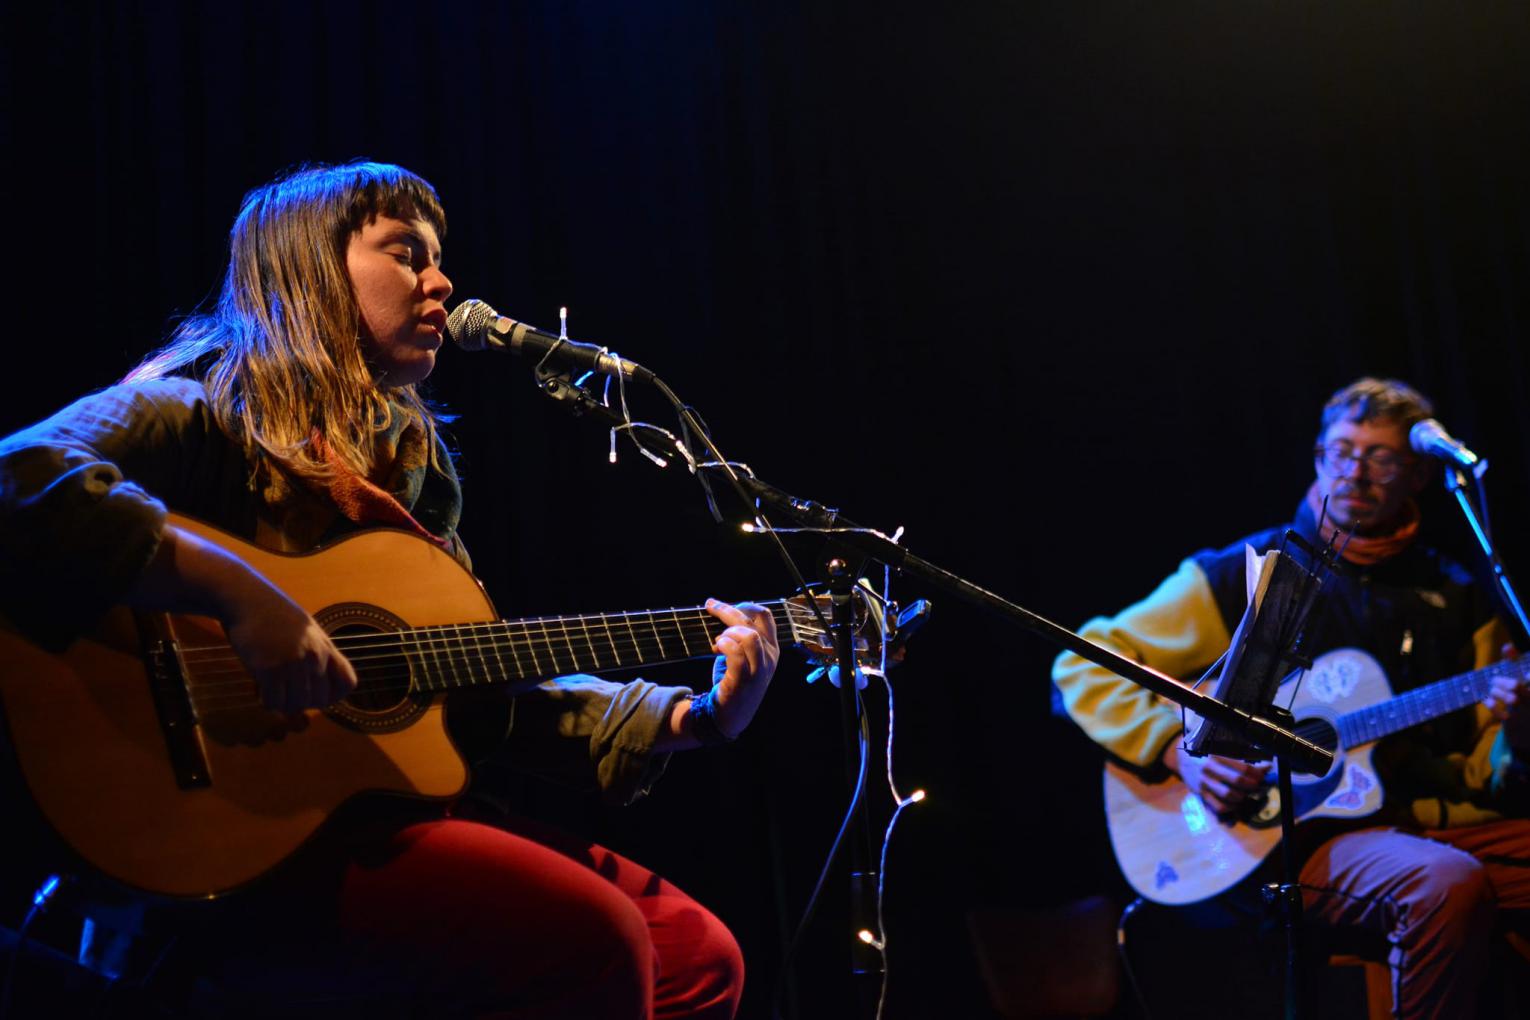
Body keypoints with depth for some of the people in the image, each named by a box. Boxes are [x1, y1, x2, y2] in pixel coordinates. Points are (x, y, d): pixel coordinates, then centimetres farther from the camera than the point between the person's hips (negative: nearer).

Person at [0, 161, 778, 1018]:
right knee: (594, 942, -22)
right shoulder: (201, 409, -4)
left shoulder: (412, 464, 18)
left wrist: (693, 717, 7)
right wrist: (234, 590, -29)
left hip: (385, 811, 8)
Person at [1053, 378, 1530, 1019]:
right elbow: (1082, 668, 5)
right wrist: (1179, 750, -10)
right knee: (1447, 883, -36)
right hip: (1311, 839, -4)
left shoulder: (1457, 598, 16)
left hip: (1442, 822, 4)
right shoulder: (1245, 576, 7)